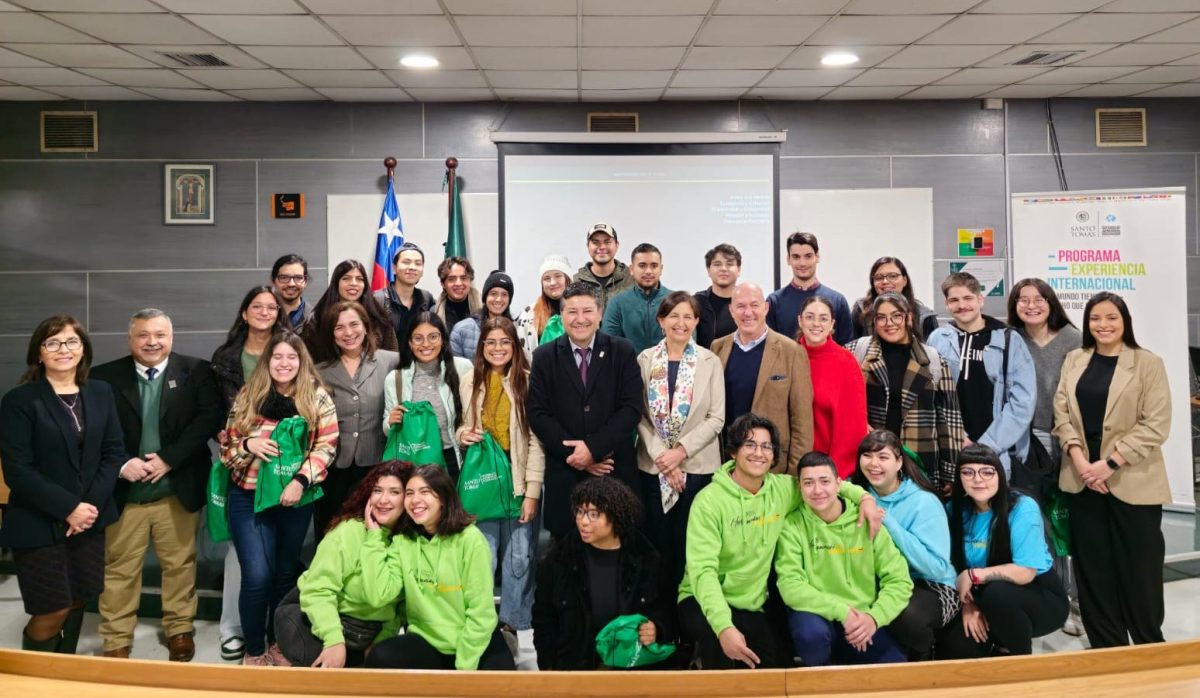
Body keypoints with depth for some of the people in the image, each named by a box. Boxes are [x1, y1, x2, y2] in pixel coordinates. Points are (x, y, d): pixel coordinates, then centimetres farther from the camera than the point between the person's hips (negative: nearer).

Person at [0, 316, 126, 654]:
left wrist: (92, 504, -9)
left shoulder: (101, 392, 5)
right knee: (52, 612, 1)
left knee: (77, 603, 11)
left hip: (90, 518, 4)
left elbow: (113, 452, 4)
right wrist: (68, 507, -17)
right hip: (39, 524, -4)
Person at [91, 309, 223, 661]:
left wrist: (168, 458, -16)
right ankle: (116, 640, 22)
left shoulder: (196, 371, -1)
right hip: (123, 492, 0)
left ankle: (180, 629, 29)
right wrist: (120, 465, -16)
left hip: (178, 490, 0)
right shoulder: (104, 377, 0)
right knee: (118, 570, 8)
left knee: (180, 564, 12)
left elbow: (210, 418, -10)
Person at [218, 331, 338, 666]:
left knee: (287, 574, 13)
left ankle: (277, 642, 33)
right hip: (249, 497, 0)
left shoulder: (317, 398, -2)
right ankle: (253, 650, 11)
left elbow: (327, 447, -6)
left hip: (296, 498, 1)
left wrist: (301, 480, -19)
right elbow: (226, 448, 5)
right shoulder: (247, 397, 1)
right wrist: (249, 445, -17)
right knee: (257, 576, -9)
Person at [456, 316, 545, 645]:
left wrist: (532, 492, -10)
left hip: (519, 480, -2)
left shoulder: (527, 382, -4)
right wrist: (462, 434, -7)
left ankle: (512, 622, 19)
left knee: (519, 556, 1)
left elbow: (536, 440, -6)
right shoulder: (470, 382, 6)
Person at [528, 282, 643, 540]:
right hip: (564, 472, 0)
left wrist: (593, 447, -14)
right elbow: (537, 413, -1)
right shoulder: (544, 357, 5)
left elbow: (632, 408, -5)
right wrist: (573, 452, -11)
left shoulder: (623, 352, 2)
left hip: (615, 470, 0)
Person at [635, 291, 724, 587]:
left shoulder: (710, 362, 0)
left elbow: (716, 418, -4)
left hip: (697, 465, -1)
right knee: (657, 540, 7)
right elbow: (639, 415, -1)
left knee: (689, 541, 3)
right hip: (653, 465, 1)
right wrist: (660, 455, -12)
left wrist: (682, 450, -13)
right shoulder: (645, 359, 3)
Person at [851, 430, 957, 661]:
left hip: (931, 587, -4)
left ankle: (923, 659, -1)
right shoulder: (859, 493, 1)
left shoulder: (923, 502, -13)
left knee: (906, 616, -35)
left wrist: (887, 521, -25)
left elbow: (937, 568, -22)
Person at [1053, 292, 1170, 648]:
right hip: (1082, 479, 3)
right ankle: (1106, 647, 20)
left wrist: (1110, 463, -17)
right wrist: (1078, 458, -11)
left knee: (1138, 569, 3)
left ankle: (1149, 646, 22)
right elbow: (1062, 413, 4)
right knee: (1093, 568, 8)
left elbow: (1155, 425, -10)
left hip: (1132, 481, -3)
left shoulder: (1148, 364, -3)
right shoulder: (1074, 360, 9)